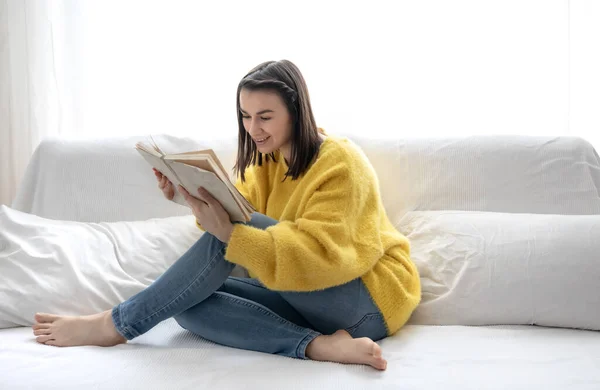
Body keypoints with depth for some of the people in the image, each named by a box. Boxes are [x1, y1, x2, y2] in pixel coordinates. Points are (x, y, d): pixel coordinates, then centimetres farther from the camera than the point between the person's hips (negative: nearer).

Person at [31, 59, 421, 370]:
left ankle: (116, 324, -15)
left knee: (234, 231, -26)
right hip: (309, 297, 8)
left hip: (371, 297, -8)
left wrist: (229, 232, -36)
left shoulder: (342, 165, -16)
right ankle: (319, 346, -30)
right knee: (190, 301, -16)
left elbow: (319, 257, -27)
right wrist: (196, 194, -19)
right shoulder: (269, 159, 10)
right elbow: (237, 210, 1)